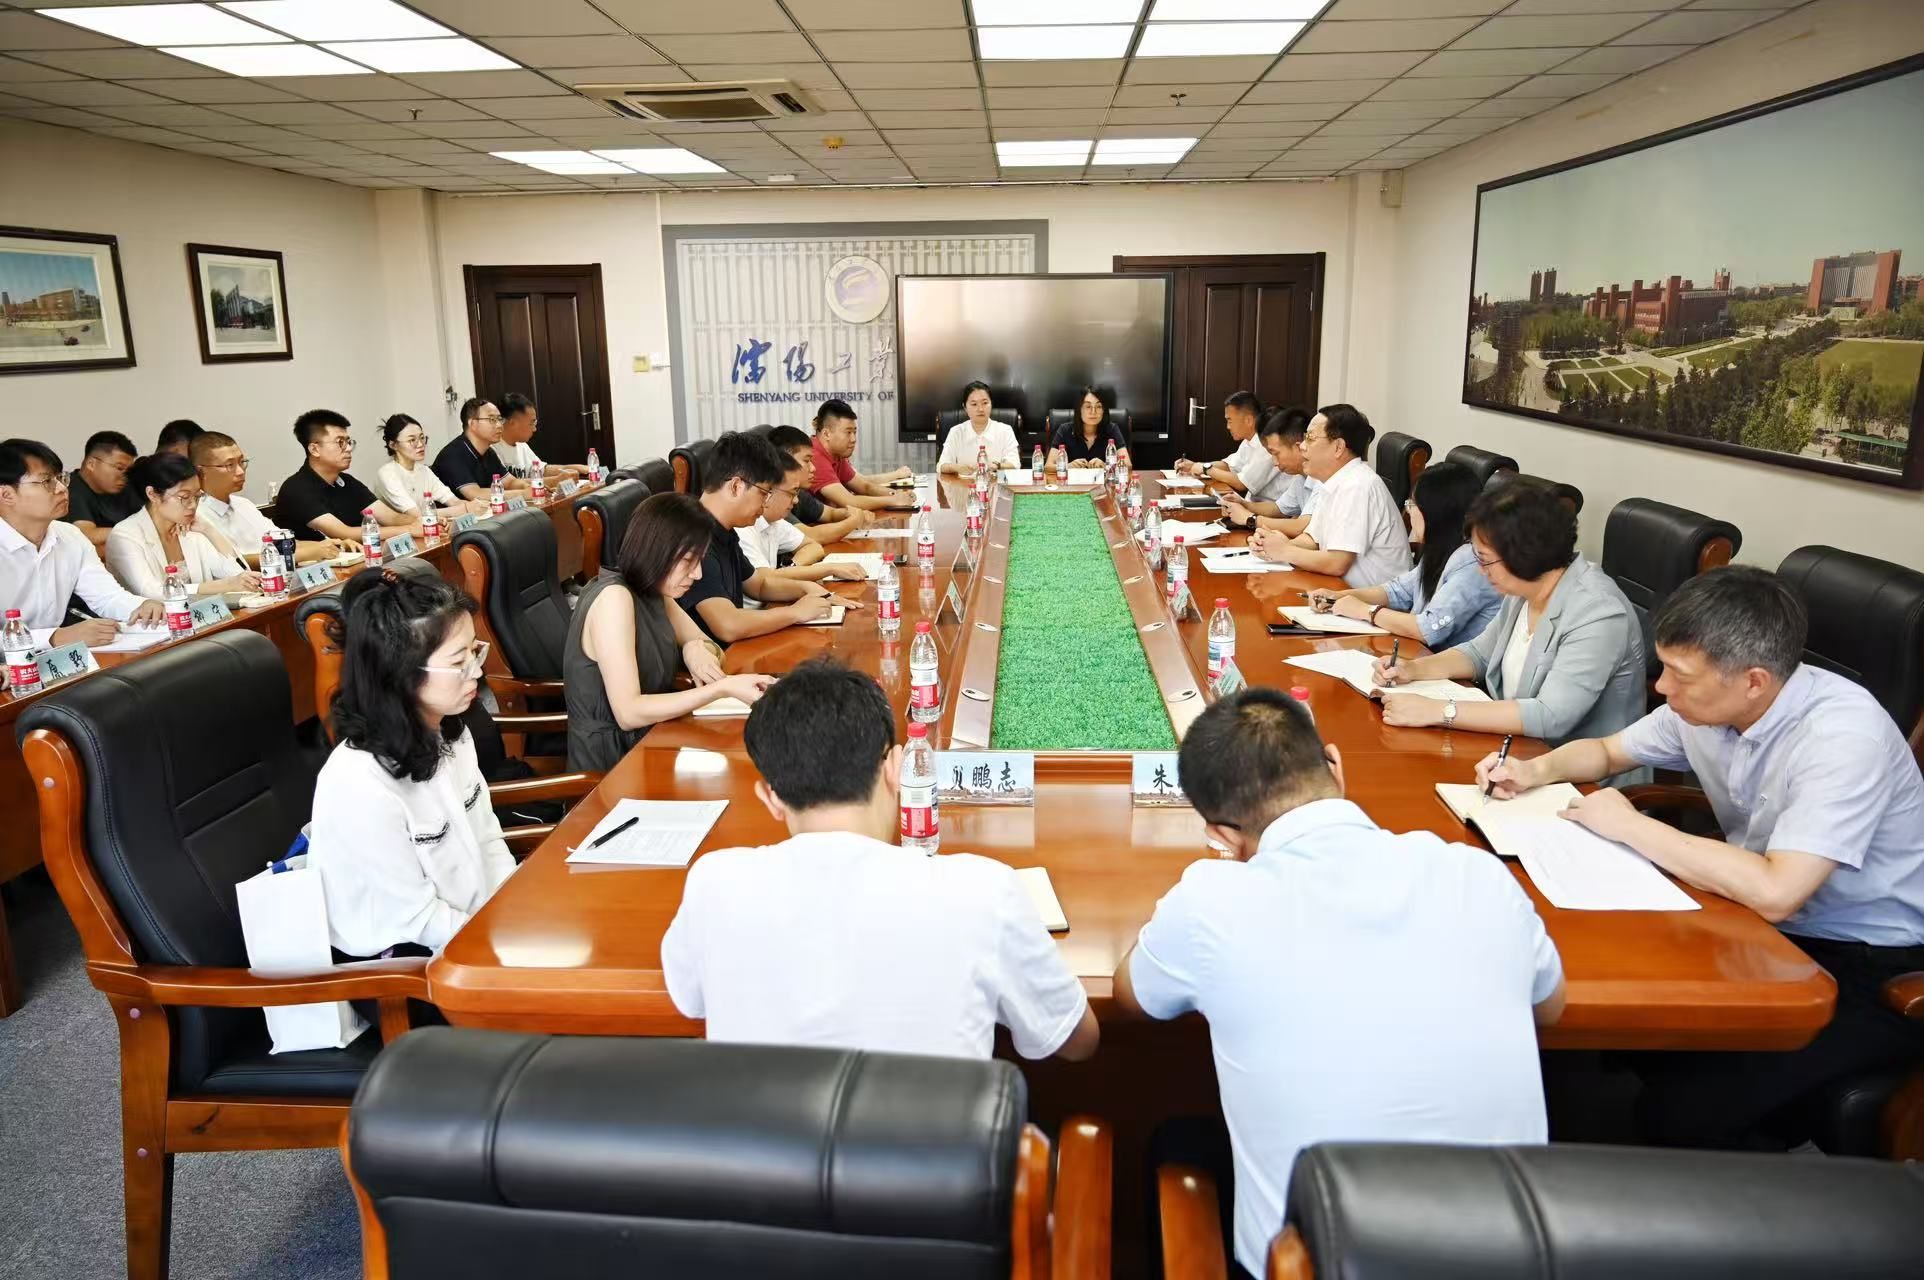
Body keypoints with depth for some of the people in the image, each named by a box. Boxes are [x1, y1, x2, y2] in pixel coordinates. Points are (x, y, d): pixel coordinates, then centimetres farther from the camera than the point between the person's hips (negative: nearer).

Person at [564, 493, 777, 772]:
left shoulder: (653, 592, 4)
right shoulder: (614, 598, -20)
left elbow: (712, 649, 13)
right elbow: (628, 712, -25)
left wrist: (695, 649, -10)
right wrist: (724, 687, -30)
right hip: (611, 765, -7)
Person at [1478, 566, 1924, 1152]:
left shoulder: (1843, 735, -27)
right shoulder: (1704, 704, -5)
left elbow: (1775, 893, -35)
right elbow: (1607, 751, 15)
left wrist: (1630, 825, -24)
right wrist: (1537, 770, -6)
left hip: (1873, 970, -7)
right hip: (1767, 928, 7)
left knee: (1679, 1111, -22)